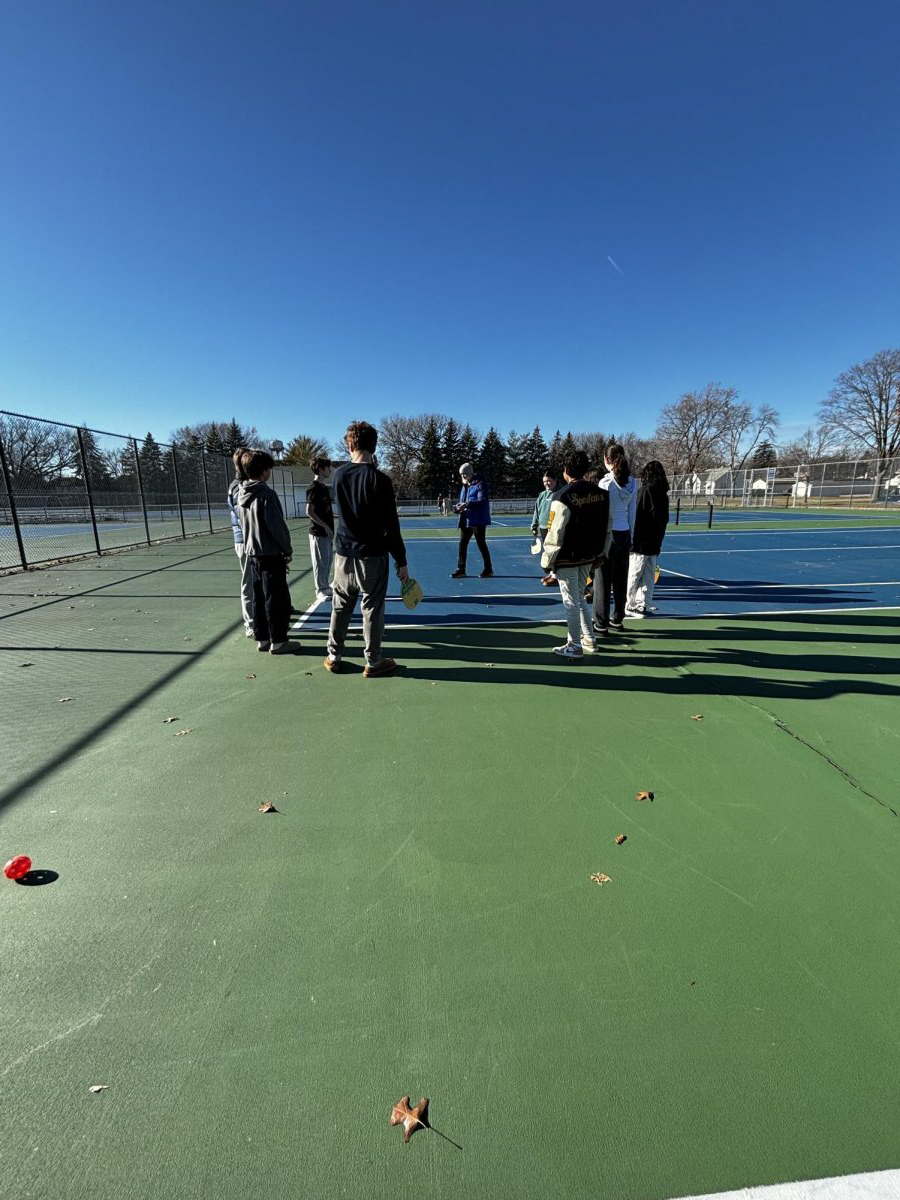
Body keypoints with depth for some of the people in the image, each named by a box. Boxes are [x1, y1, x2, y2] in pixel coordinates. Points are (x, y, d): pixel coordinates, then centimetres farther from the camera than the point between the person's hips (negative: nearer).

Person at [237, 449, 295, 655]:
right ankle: (277, 641, 6)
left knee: (259, 598, 13)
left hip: (253, 554, 8)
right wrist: (288, 549, -6)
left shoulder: (241, 494, 8)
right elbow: (277, 526, -17)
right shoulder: (266, 493, -16)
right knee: (277, 599, 0)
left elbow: (244, 523, 15)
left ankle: (262, 638, 21)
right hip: (271, 554, -8)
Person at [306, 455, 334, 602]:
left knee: (328, 561, 16)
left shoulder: (324, 488, 12)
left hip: (327, 532, 9)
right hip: (319, 533, -9)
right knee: (320, 562, 0)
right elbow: (309, 512, -19)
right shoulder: (313, 488, -15)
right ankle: (320, 591, 10)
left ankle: (325, 587, 28)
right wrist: (325, 526, -18)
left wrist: (330, 528, 15)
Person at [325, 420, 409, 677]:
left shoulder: (339, 475, 2)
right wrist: (401, 561, -6)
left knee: (340, 606, 15)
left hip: (344, 552, 4)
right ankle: (373, 662, 15)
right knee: (372, 608, 5)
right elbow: (391, 526, -13)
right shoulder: (379, 479, -12)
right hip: (372, 555, -4)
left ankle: (333, 657, 26)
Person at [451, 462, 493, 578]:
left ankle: (488, 569, 13)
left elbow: (482, 501, -22)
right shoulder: (464, 486, 16)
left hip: (478, 521, -8)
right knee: (462, 544, 7)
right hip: (465, 520, 8)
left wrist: (467, 504, -30)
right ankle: (461, 569, 14)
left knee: (481, 544, 0)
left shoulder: (480, 484, -9)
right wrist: (459, 507, 0)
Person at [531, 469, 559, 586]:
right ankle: (550, 573, 25)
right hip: (542, 528, 7)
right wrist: (534, 526, 13)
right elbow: (537, 511, 17)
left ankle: (555, 576, 5)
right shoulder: (542, 495, 13)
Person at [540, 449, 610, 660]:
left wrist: (547, 561, -8)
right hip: (588, 556, 7)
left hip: (567, 558, -7)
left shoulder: (562, 496, -17)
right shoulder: (600, 493, 4)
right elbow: (607, 527, 10)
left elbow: (555, 533, -17)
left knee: (571, 602, 4)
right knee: (579, 598, 22)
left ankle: (575, 648, 14)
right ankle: (588, 640, 31)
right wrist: (601, 553, 20)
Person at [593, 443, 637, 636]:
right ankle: (617, 620, 25)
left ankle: (601, 625, 4)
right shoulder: (632, 483, 5)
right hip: (624, 535, 7)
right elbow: (632, 513, 10)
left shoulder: (606, 482, -13)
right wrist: (630, 535, 18)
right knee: (620, 580, 14)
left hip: (608, 535, -6)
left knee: (603, 581, 0)